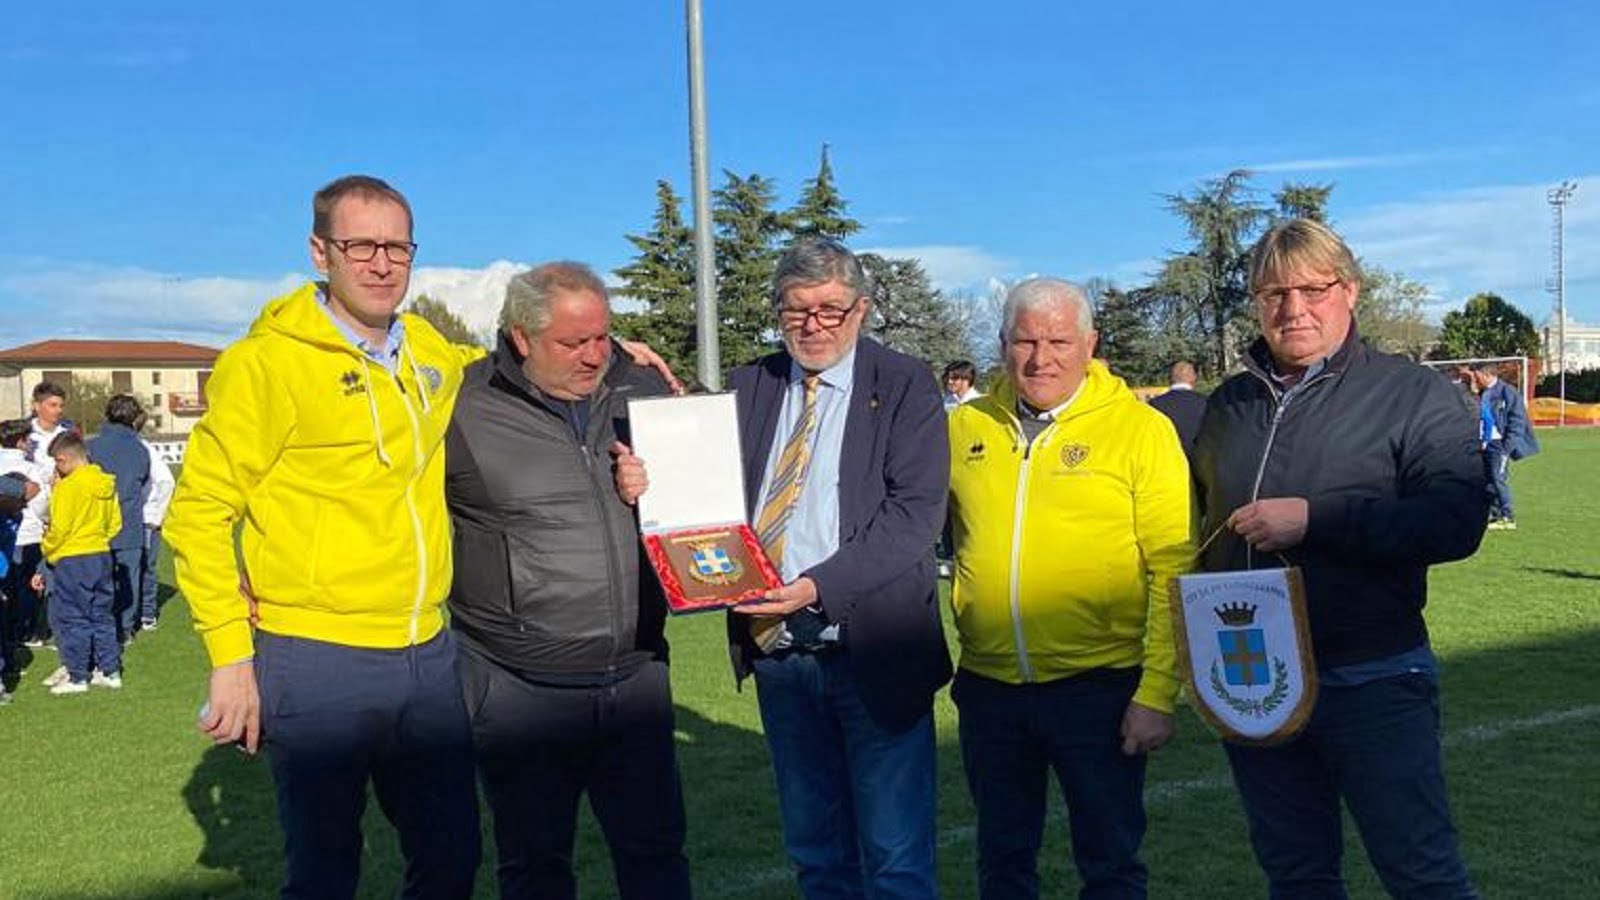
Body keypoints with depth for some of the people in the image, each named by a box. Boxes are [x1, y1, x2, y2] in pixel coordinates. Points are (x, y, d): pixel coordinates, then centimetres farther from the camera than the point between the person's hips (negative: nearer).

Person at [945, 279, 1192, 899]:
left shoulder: (1141, 429, -6)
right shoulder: (965, 428, 3)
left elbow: (1174, 570, -8)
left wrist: (1158, 694, -12)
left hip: (1100, 686, -3)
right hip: (989, 685, 4)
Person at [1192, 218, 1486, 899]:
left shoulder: (1413, 394, -5)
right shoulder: (1229, 403, 11)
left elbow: (1456, 522, -18)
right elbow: (1201, 518, 23)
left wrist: (1315, 517, -23)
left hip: (1370, 682, -5)